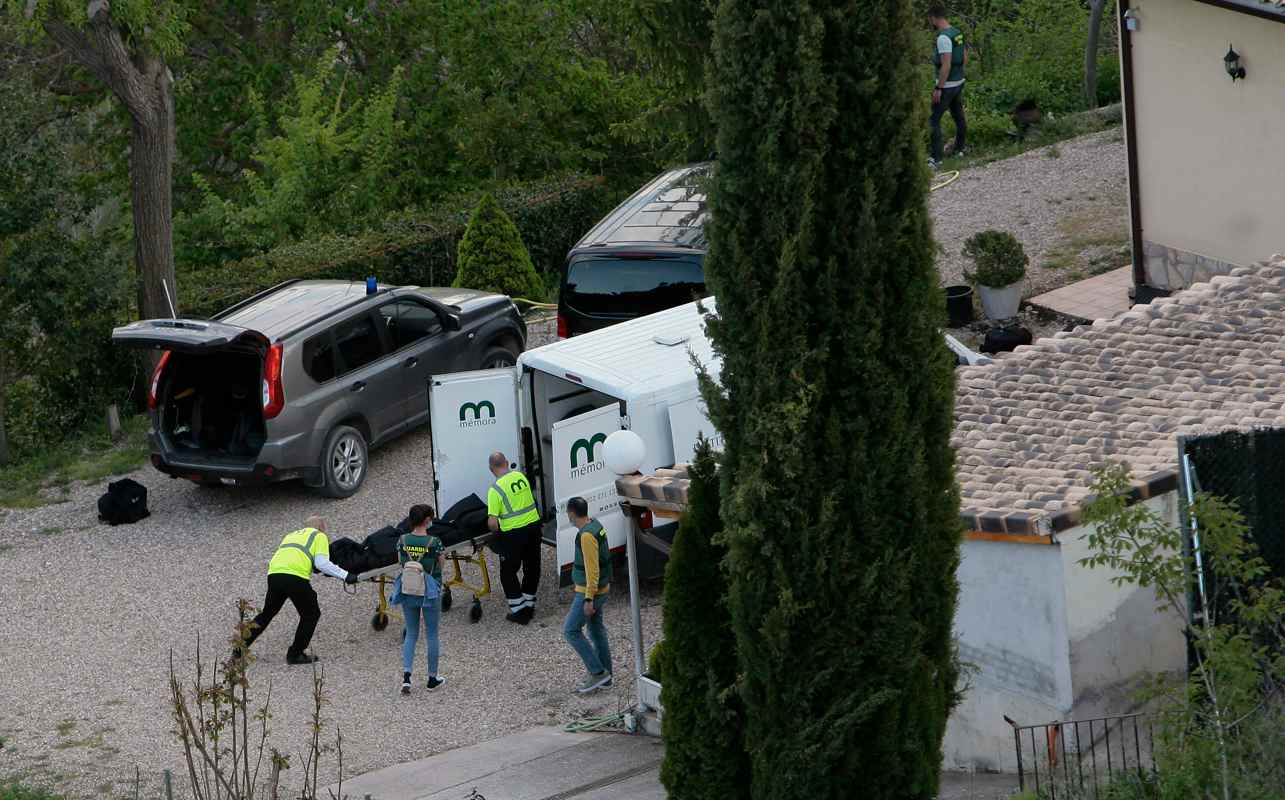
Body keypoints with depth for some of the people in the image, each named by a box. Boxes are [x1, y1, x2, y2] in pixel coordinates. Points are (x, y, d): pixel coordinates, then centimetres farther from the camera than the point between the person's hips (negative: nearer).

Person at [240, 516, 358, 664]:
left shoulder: (291, 535, 35)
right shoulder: (319, 536, 16)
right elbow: (322, 563, 0)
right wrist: (345, 576, 2)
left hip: (273, 573, 6)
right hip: (295, 578, -6)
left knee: (267, 613, 24)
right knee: (311, 614, 13)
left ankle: (240, 648, 26)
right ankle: (295, 654, 12)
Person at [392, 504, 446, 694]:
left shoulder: (403, 540, -7)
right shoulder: (434, 542, -17)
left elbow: (400, 563, 4)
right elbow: (440, 566, -5)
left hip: (408, 591, 3)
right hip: (430, 591, -3)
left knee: (411, 633, 15)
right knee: (431, 634, 12)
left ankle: (406, 675, 0)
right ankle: (432, 678, 21)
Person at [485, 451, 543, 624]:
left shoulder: (495, 489, -16)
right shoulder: (520, 476, 2)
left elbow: (492, 523, -18)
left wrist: (497, 529, 4)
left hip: (514, 533, -6)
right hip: (534, 524, 6)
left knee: (508, 572, 10)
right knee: (532, 568, 19)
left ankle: (518, 611, 9)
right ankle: (529, 605, 29)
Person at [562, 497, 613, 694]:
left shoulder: (587, 536, -25)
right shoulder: (595, 525, 7)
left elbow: (592, 570, -26)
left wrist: (588, 599, -24)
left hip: (590, 592, -10)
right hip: (601, 589, 10)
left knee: (571, 630, -2)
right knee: (596, 631, 16)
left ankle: (598, 672, -2)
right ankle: (603, 677, 23)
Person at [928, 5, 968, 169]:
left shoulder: (943, 38, -24)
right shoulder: (957, 33, 6)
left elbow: (946, 65, -27)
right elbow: (965, 57, 15)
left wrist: (938, 88, -23)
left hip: (947, 86, -9)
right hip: (959, 82, 9)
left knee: (934, 120, -8)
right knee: (958, 116, 23)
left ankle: (936, 158, -12)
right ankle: (959, 149, 40)